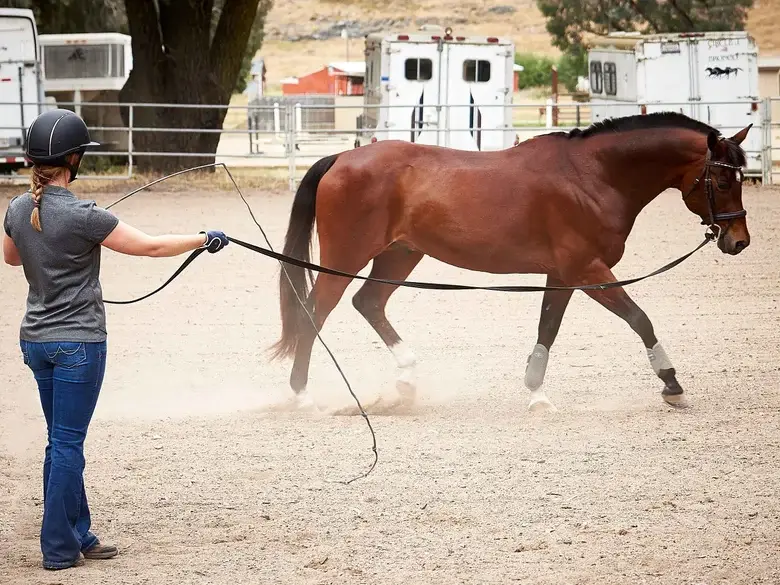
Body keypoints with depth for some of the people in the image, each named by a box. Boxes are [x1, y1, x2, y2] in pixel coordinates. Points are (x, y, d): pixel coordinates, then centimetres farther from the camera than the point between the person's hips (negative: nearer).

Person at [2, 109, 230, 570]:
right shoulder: (82, 216, -20)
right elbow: (151, 246, -13)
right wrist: (205, 240, 0)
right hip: (78, 342, -7)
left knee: (62, 441, 15)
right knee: (67, 445, 0)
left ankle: (78, 536, 23)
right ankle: (59, 548, 4)